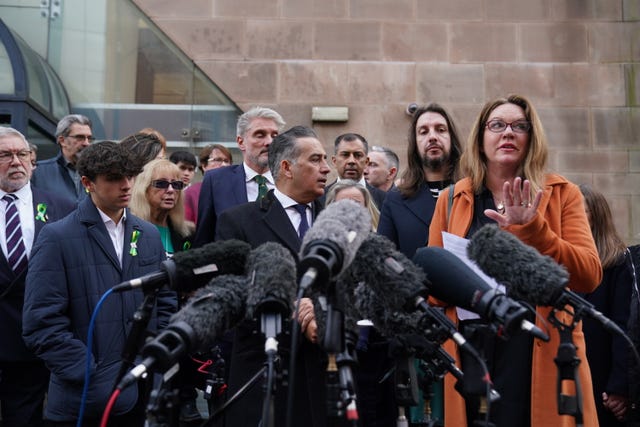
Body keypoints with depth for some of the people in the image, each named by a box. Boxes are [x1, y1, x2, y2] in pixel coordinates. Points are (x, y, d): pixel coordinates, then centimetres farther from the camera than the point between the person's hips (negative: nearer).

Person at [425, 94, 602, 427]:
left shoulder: (562, 194, 4)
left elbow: (589, 276, -6)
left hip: (542, 350, -1)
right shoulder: (451, 200, 7)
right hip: (471, 350, 1)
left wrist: (531, 229, -18)